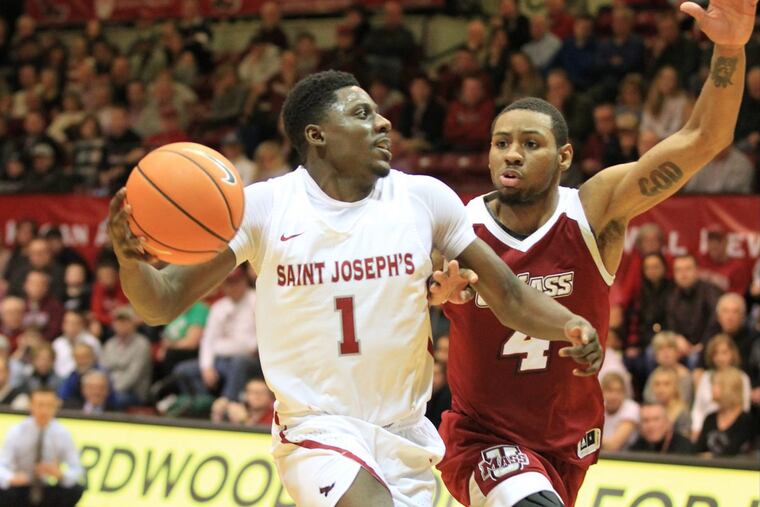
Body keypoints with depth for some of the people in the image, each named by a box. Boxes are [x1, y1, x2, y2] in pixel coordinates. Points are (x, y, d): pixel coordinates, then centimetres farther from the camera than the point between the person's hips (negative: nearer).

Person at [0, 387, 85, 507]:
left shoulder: (62, 433, -9)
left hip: (48, 493, 1)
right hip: (20, 491, -1)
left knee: (76, 489, -27)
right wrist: (11, 478, -41)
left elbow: (76, 471, -8)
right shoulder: (16, 432, -11)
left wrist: (60, 474, -32)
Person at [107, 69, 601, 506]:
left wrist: (569, 325, -20)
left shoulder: (425, 198, -3)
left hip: (407, 435, 4)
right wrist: (129, 257, -32)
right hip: (318, 431, -4)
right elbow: (164, 303, -9)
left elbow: (508, 293, 1)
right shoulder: (264, 206, -9)